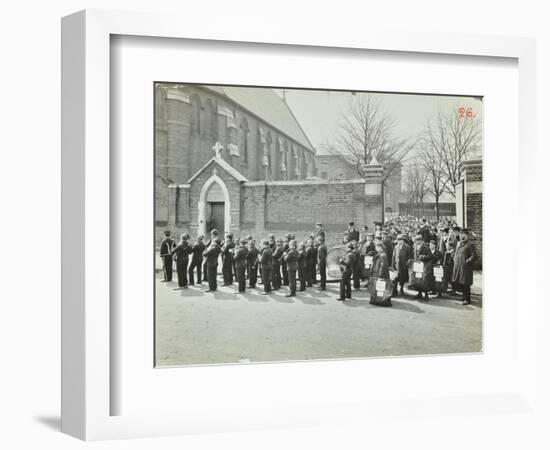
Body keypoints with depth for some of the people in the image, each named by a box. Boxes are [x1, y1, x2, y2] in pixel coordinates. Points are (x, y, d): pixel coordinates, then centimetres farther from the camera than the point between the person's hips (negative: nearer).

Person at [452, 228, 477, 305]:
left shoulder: (470, 244, -9)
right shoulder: (459, 243, 14)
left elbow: (474, 256, -13)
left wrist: (467, 261, -18)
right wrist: (455, 261, 13)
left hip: (465, 267, -8)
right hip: (457, 266, 8)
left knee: (465, 284, -3)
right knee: (459, 283, 13)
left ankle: (467, 299, 7)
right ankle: (464, 297, 27)